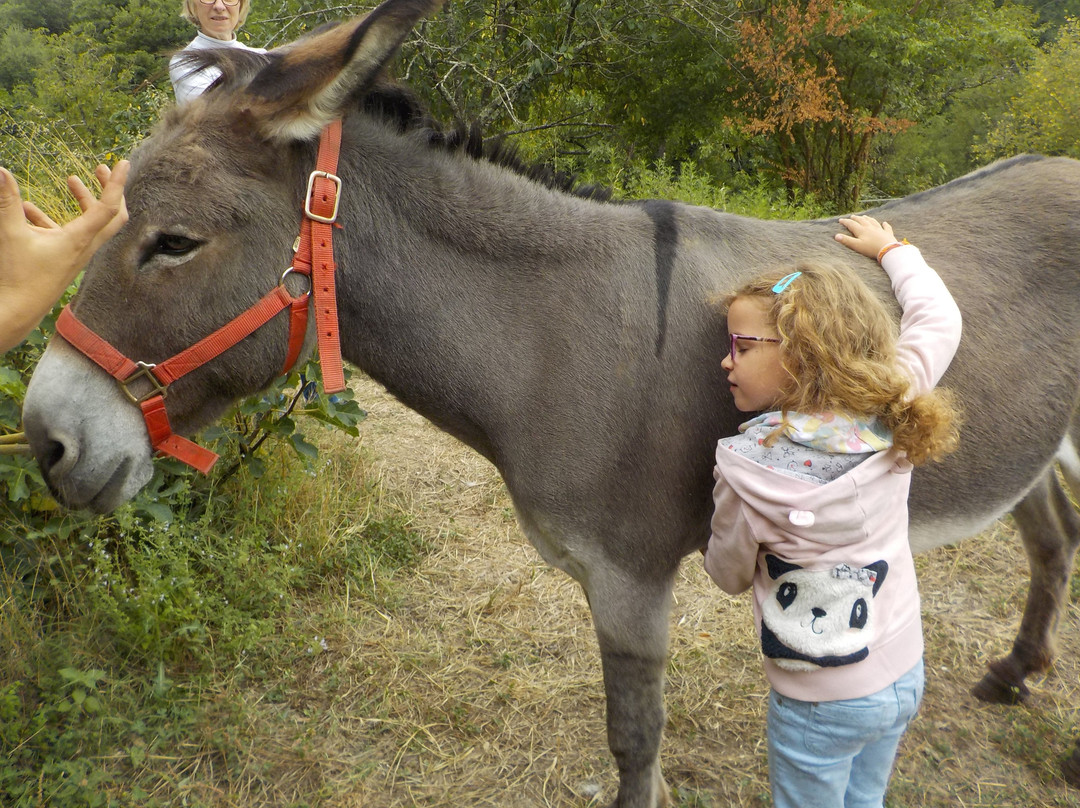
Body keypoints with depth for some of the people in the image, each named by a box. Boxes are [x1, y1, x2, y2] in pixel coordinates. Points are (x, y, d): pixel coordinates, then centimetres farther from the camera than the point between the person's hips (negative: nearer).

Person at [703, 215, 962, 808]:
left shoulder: (747, 468, -27)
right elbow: (939, 319, 6)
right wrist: (890, 249, 19)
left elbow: (730, 575, -9)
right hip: (905, 676, 6)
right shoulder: (897, 413, -13)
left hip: (820, 702, -5)